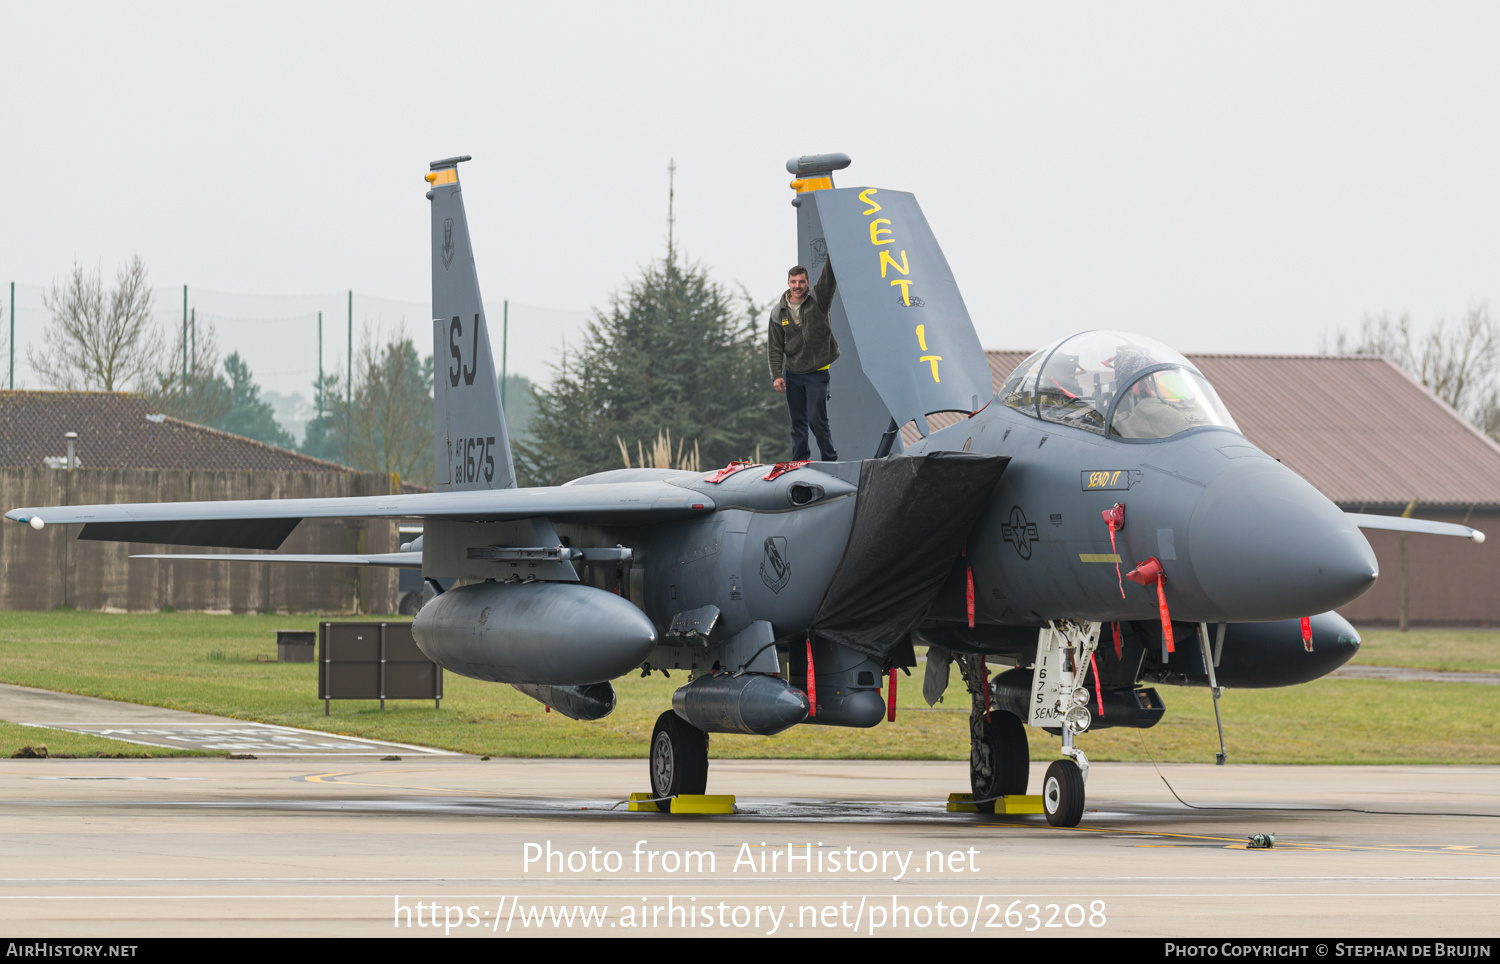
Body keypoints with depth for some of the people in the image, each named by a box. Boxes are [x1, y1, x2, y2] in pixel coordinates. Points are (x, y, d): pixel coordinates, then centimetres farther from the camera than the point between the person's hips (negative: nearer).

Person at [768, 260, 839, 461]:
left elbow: (830, 276, -13)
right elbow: (774, 347, 6)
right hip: (792, 373, 3)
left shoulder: (818, 300, -2)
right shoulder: (778, 313, 5)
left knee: (816, 418, -8)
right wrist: (776, 375, -3)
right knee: (798, 421, 7)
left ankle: (829, 459, 4)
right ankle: (799, 461, 14)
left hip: (817, 372, -3)